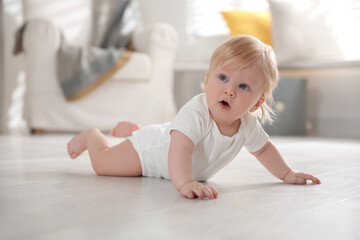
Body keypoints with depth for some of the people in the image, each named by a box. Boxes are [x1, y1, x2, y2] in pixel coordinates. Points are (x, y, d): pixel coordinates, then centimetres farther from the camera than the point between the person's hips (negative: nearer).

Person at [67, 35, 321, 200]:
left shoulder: (247, 124, -22)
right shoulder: (197, 112, -45)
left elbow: (263, 148, -2)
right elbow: (180, 147, -59)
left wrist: (288, 174, -4)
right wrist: (185, 183, -74)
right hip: (148, 149, -7)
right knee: (103, 163, -6)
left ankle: (132, 128, 58)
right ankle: (92, 135, 24)